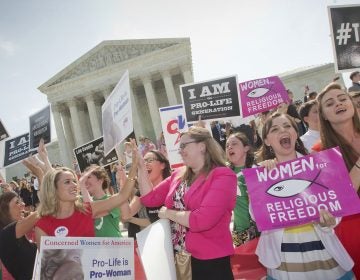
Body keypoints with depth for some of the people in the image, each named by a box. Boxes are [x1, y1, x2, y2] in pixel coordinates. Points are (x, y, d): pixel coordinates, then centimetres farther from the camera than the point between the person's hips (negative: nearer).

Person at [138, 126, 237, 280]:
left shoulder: (223, 175, -13)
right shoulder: (178, 175, 8)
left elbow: (202, 220, -24)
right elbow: (149, 198, 9)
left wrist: (168, 213, -11)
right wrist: (141, 166, 4)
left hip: (211, 261, -6)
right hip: (177, 258, 6)